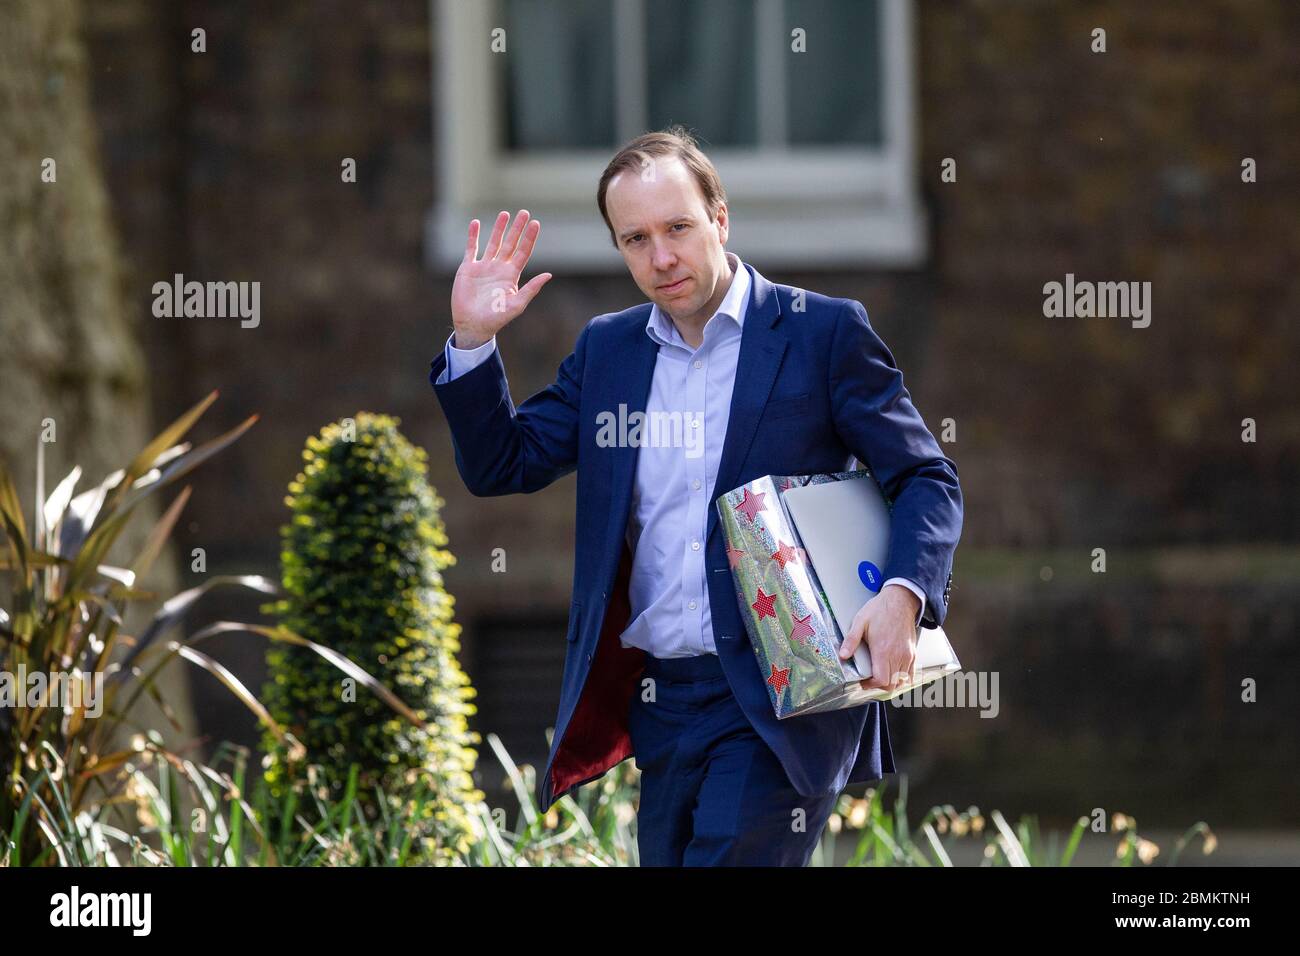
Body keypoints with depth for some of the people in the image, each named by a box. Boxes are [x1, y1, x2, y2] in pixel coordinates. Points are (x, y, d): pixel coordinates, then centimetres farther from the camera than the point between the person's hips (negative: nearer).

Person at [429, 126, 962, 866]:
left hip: (778, 696, -6)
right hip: (658, 701, 6)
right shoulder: (607, 348, 13)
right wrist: (473, 339, -1)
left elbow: (926, 478, -1)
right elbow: (499, 465, 13)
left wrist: (903, 594, -19)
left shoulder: (824, 333, -2)